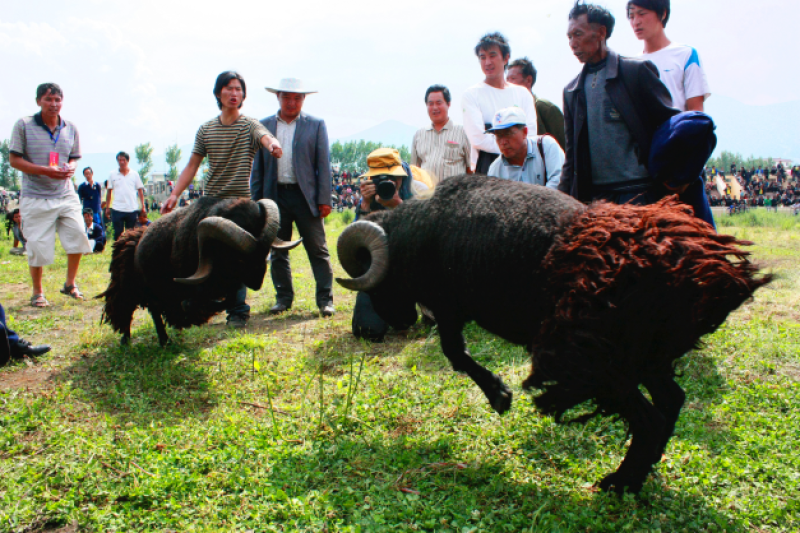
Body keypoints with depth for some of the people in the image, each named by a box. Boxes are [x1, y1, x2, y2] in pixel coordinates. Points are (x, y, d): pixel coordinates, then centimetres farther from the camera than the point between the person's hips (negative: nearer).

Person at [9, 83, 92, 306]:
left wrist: (70, 168, -9)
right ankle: (37, 292, 20)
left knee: (78, 237, -2)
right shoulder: (24, 125, -3)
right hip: (36, 198, -3)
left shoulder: (71, 129, 8)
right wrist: (44, 170, -18)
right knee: (38, 247, 1)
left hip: (66, 195, 3)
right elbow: (14, 160, -4)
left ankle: (70, 284, 19)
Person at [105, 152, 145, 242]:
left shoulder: (134, 174, 6)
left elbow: (140, 191, 8)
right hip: (117, 209, 0)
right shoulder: (113, 175, 6)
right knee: (118, 234, 3)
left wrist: (143, 206, 2)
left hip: (132, 209, 0)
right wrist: (107, 208, 7)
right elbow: (109, 192, 10)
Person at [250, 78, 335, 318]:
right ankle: (283, 297, 21)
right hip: (275, 196, 3)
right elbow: (257, 167, 11)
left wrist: (324, 199, -6)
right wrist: (256, 200, 5)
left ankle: (325, 300, 6)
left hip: (305, 195, -2)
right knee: (277, 252, 9)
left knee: (318, 250, -1)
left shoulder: (316, 125, 5)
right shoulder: (264, 126, 10)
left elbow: (323, 164, 1)